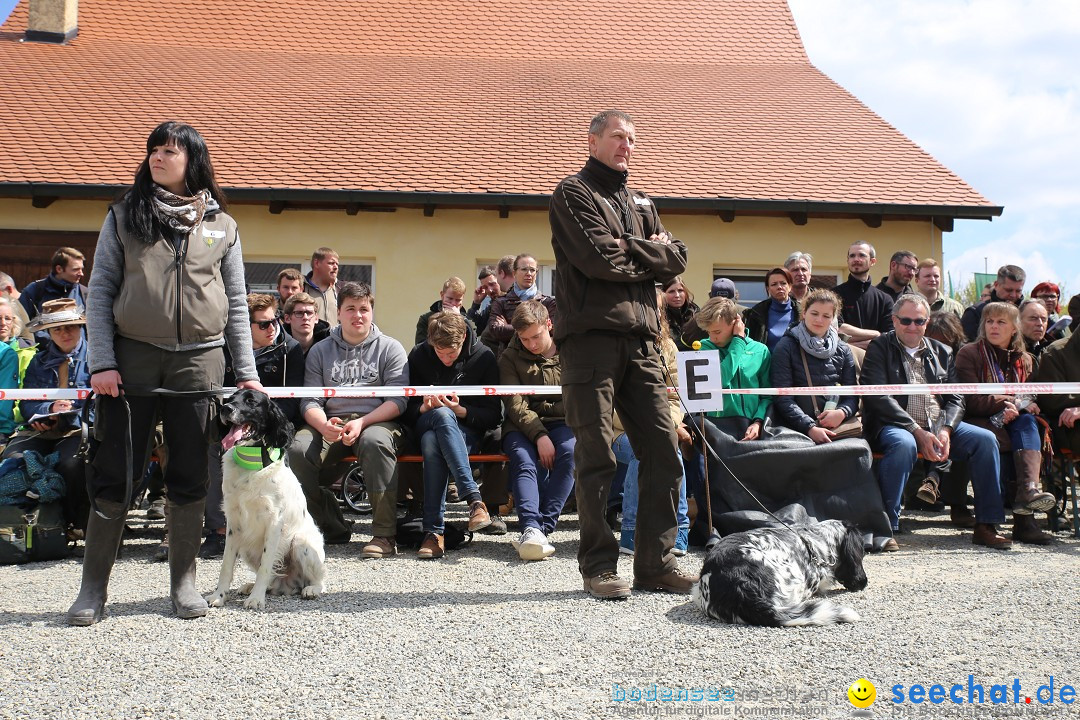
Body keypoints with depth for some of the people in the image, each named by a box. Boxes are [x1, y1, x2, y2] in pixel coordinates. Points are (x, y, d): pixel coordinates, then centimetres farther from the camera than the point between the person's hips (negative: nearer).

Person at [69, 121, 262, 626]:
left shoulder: (222, 226, 10)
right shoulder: (124, 216, 8)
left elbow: (236, 305, 11)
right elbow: (100, 291, 3)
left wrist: (246, 372, 5)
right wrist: (101, 362, -7)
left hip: (198, 362, 1)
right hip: (132, 359, -1)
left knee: (190, 479, 4)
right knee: (114, 476, -1)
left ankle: (183, 582, 16)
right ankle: (94, 587, 8)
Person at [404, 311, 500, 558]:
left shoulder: (483, 357, -3)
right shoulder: (418, 355, 0)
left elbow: (493, 416, -3)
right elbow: (406, 409, 3)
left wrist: (461, 411, -21)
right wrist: (424, 408, -20)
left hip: (466, 431, -1)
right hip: (424, 425, 1)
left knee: (432, 442, -38)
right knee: (442, 414, -38)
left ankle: (434, 531, -42)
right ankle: (474, 500, -46)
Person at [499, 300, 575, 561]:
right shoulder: (509, 358, 7)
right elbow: (515, 404, -5)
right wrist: (539, 436, -20)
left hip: (562, 422, 0)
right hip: (522, 426, 0)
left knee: (570, 453, -33)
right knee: (524, 461, -33)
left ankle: (542, 528, -38)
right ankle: (531, 527, -49)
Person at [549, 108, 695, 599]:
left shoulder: (641, 202, 24)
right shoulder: (573, 193, 4)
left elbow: (675, 260, 10)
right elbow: (598, 258, -13)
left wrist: (629, 248, -5)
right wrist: (649, 256, 3)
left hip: (641, 340, 6)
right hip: (591, 335, -6)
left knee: (663, 452, 2)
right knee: (596, 457, -4)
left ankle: (656, 564, 10)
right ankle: (598, 567, 5)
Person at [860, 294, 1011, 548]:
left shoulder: (942, 353, 19)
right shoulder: (880, 348, 4)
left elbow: (955, 399, 12)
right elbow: (878, 397, -9)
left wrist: (945, 430, -10)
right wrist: (917, 431, -17)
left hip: (939, 425, 5)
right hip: (894, 425, -5)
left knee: (986, 439, -15)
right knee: (904, 444, -38)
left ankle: (986, 526, -10)